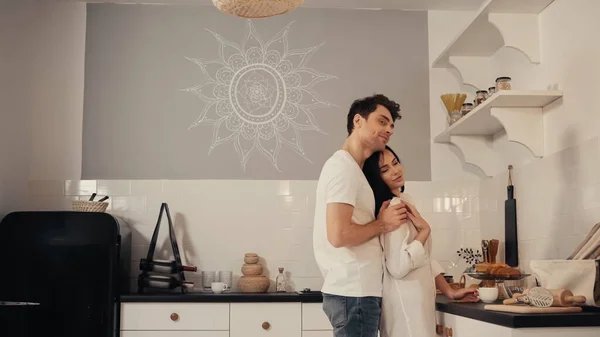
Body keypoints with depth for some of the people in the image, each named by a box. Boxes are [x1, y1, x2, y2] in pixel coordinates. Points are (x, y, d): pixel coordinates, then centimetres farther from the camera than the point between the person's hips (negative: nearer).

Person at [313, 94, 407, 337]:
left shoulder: (347, 167, 18)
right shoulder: (345, 167, -13)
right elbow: (339, 234, -23)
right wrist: (382, 225, -9)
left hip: (352, 289, 10)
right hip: (354, 292, -10)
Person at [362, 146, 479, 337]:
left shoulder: (405, 201, 12)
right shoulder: (393, 207, -18)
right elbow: (398, 266, -27)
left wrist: (449, 291, 12)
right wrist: (424, 230, -16)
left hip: (417, 298, 9)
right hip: (405, 302, -9)